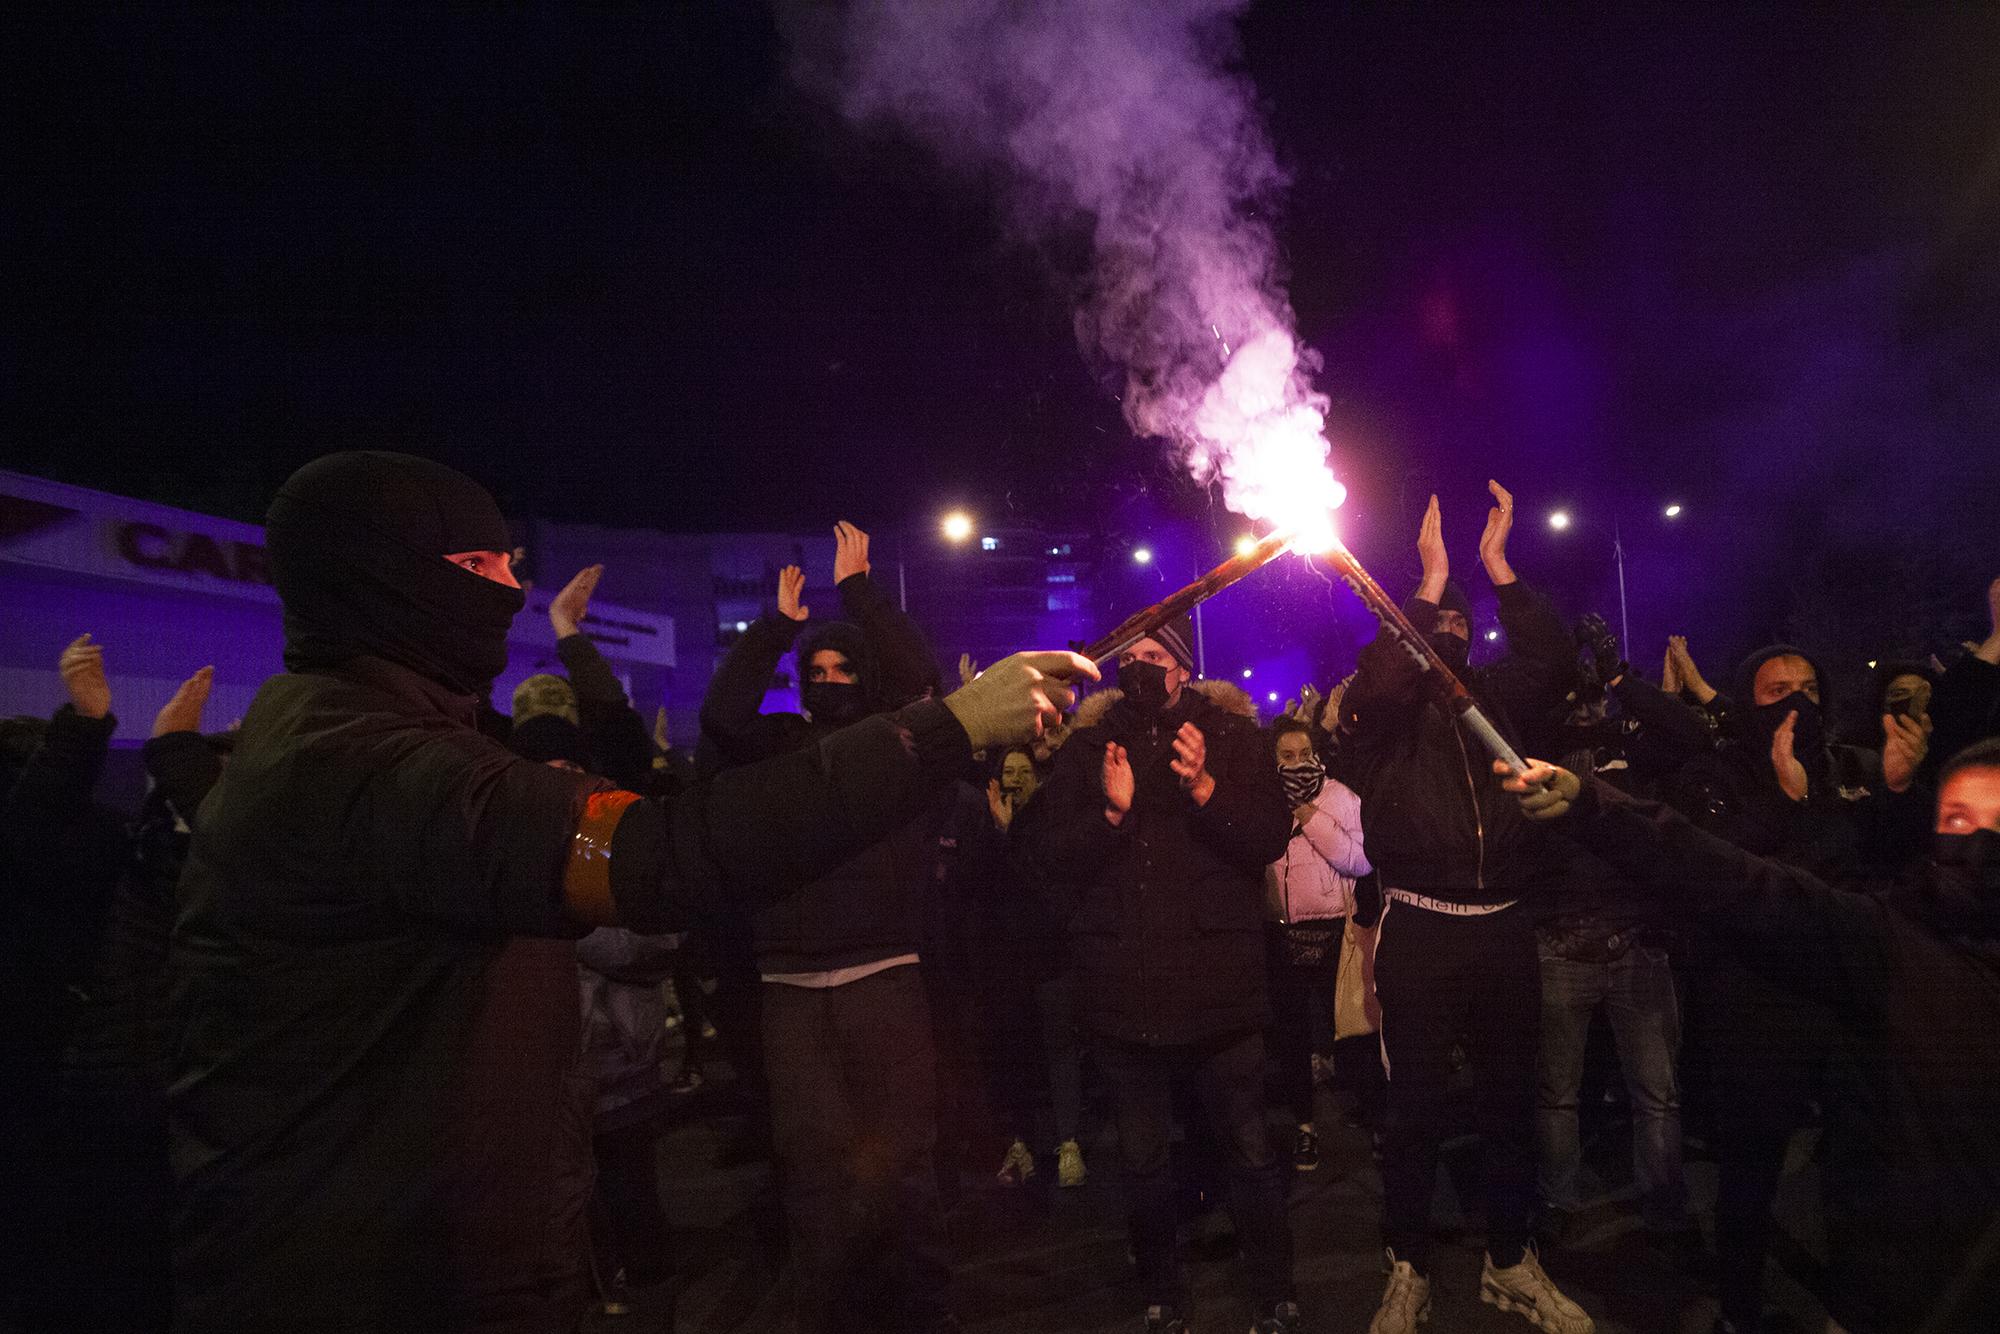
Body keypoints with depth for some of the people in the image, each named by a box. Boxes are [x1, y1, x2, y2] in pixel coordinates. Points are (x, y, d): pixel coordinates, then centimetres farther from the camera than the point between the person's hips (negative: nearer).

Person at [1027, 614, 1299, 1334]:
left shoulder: (1232, 738, 4)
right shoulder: (1086, 749, 7)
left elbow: (1271, 838, -5)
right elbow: (1051, 856, 0)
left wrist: (1205, 789, -20)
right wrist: (1111, 812, -17)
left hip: (1219, 985, -1)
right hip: (1121, 990, 2)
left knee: (1251, 1151, 5)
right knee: (1141, 1158, 11)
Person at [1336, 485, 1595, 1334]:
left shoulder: (1494, 697, 10)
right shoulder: (1382, 713, 0)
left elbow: (1556, 660, -4)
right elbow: (1380, 679, -22)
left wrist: (1496, 564, -6)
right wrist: (1431, 580, -15)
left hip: (1505, 928, 4)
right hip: (1419, 933, -3)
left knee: (1511, 1101, 15)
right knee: (1416, 1109, 5)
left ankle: (1510, 1262, 34)